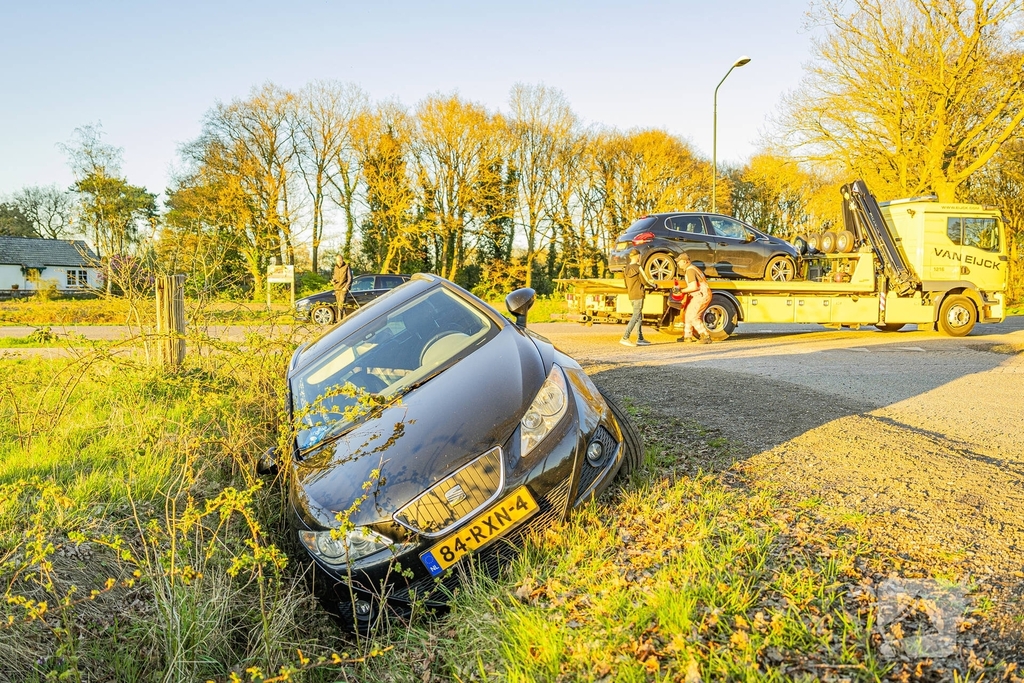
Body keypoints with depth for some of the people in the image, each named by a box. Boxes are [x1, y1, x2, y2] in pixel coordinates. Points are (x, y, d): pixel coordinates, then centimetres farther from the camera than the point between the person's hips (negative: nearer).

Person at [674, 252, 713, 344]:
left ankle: (706, 336, -11)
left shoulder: (690, 270, -17)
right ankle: (687, 336, 25)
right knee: (687, 313, 16)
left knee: (693, 317, -12)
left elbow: (694, 287, -25)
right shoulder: (692, 268, 16)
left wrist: (682, 290, -15)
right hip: (699, 295, 11)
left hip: (702, 296, -11)